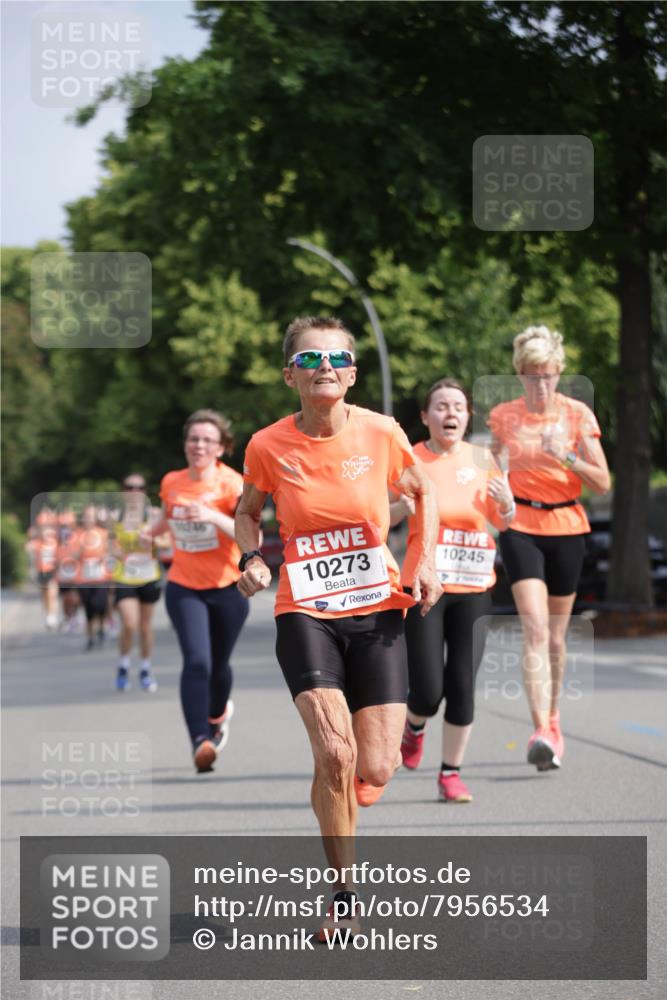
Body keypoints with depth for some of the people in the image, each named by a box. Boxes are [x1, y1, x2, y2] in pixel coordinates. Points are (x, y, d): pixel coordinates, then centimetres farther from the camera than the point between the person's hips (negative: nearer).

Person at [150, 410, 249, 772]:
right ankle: (201, 742, -26)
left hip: (227, 588, -1)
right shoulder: (172, 483, -1)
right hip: (184, 588, 1)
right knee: (196, 661, -19)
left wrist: (214, 516, -38)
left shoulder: (232, 484, -13)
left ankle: (218, 714, 46)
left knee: (218, 664, 13)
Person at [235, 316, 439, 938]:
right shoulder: (268, 446, -6)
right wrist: (251, 556, -7)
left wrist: (426, 561, 1)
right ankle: (343, 898, -1)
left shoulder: (381, 433, -6)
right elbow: (247, 512, 13)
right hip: (305, 612, -1)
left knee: (374, 773, -6)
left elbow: (421, 492, 13)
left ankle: (339, 800, 33)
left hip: (377, 611, 1)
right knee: (335, 753, -19)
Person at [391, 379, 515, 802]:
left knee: (462, 687, -1)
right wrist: (403, 506, -23)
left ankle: (451, 773, 13)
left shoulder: (482, 461, 5)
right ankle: (414, 727, 29)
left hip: (474, 589, 3)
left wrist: (507, 505, -8)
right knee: (429, 690, -6)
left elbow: (503, 524, 15)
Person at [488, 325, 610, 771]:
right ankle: (542, 732, -26)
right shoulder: (503, 416, 2)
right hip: (521, 526, -1)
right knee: (535, 629, -17)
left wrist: (567, 456, -20)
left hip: (566, 527, 1)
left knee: (556, 635, 10)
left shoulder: (578, 414, -2)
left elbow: (603, 483, -5)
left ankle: (553, 720, 30)